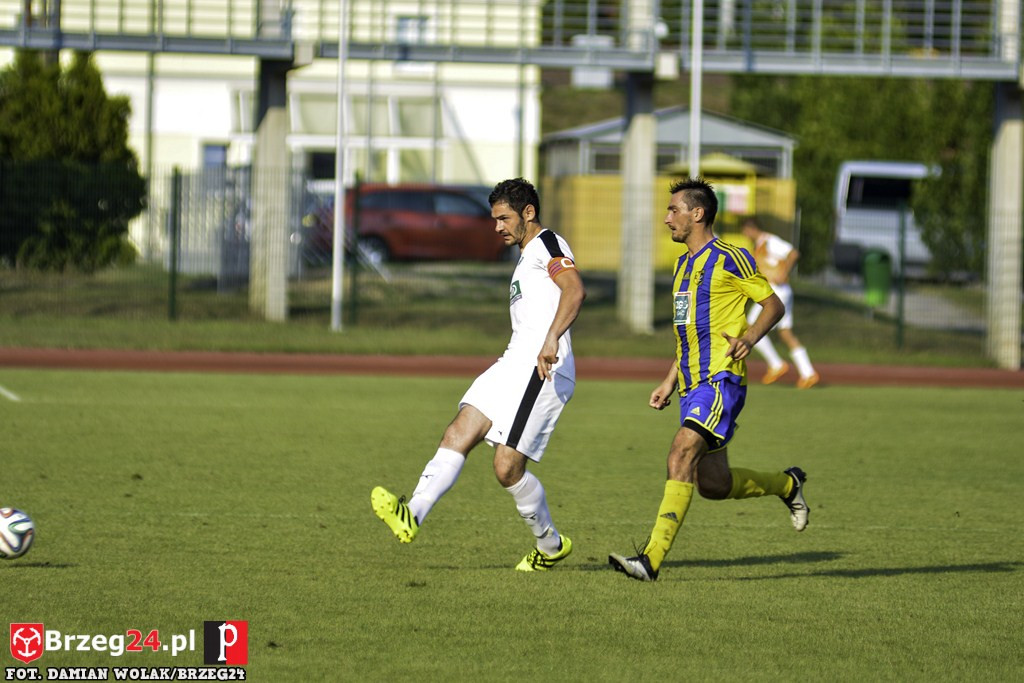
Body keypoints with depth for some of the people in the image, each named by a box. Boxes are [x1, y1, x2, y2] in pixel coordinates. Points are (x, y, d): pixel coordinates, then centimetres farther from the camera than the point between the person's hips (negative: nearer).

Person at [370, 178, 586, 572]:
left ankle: (551, 545, 6)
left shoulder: (548, 244, -3)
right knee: (458, 434, -9)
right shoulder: (525, 258, 28)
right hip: (514, 363, 10)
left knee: (507, 466, -13)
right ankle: (412, 517, -24)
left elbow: (575, 290, -21)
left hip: (540, 369, -10)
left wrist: (552, 338, -33)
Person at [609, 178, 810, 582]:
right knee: (712, 484, 8)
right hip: (693, 384, 9)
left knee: (682, 452, -24)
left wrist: (749, 337, -23)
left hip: (722, 379, -9)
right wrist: (669, 383, 23)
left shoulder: (730, 260, -7)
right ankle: (787, 485, 35)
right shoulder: (684, 265, 19)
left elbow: (773, 305, -4)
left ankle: (653, 559, -29)